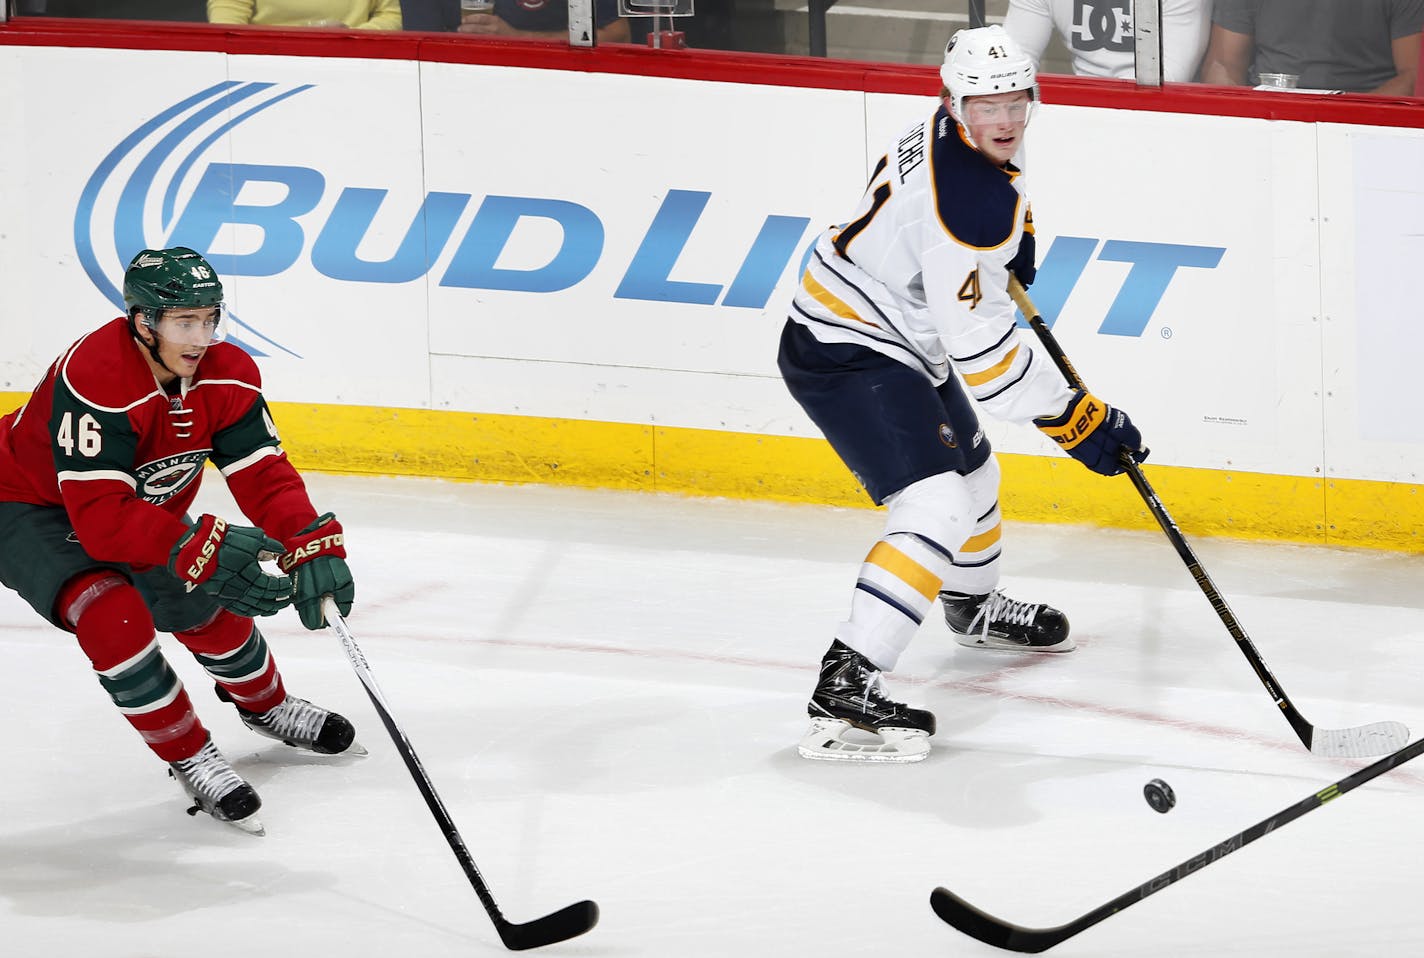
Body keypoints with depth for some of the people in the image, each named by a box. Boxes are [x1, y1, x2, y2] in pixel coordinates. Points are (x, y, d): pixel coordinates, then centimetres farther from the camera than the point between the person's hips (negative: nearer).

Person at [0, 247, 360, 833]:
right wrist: (197, 547, -52)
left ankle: (265, 705, 43)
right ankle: (190, 758, -11)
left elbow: (263, 474, -19)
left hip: (144, 509, 7)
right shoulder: (95, 379, -39)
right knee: (113, 614, -29)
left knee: (212, 611, 9)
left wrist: (313, 545, -37)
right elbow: (101, 518, -42)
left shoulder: (227, 375, -17)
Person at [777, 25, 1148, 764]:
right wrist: (1074, 417, -23)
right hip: (846, 359, -11)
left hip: (893, 342, 11)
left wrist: (1011, 238, 19)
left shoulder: (947, 137, 1)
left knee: (972, 473, 30)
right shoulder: (972, 199, -29)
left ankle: (975, 607, 59)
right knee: (935, 508, -24)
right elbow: (978, 347, -28)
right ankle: (843, 690, -31)